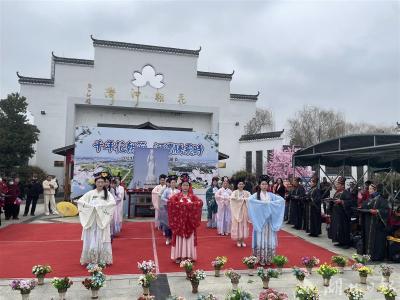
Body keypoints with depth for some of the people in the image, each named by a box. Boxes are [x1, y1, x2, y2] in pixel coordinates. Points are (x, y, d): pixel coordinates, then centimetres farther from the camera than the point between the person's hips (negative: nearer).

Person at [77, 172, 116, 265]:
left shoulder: (107, 193, 2)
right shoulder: (90, 193, 5)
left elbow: (113, 203, -14)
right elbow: (80, 201, -1)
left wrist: (100, 206, -19)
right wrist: (90, 206, -14)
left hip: (102, 221, -1)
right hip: (91, 220, 1)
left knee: (102, 240, 3)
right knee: (90, 240, 4)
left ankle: (102, 260, 13)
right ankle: (90, 260, 17)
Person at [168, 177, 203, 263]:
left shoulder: (192, 196, 4)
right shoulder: (177, 196, 1)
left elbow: (200, 202, -10)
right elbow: (169, 202, -15)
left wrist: (191, 204, -21)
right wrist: (179, 204, -21)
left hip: (189, 220, 1)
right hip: (179, 221, -1)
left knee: (189, 238, 5)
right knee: (179, 238, 3)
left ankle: (188, 256, 15)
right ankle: (178, 256, 10)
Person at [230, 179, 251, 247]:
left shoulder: (247, 193, 8)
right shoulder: (235, 192, -1)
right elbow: (232, 197, -21)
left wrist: (243, 199, -15)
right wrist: (243, 199, -19)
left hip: (244, 210, 3)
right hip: (237, 210, -2)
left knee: (244, 224, 5)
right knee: (237, 224, -1)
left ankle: (242, 241, 14)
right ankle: (238, 241, 9)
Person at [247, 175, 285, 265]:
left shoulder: (271, 195, 9)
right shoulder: (256, 195, -1)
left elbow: (282, 199, 0)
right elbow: (250, 199, -21)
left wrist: (271, 203, -15)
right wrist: (263, 203, -24)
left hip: (269, 220, 3)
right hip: (260, 220, -3)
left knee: (269, 238, 5)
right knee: (261, 238, -1)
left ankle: (268, 259, 15)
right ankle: (261, 259, 8)